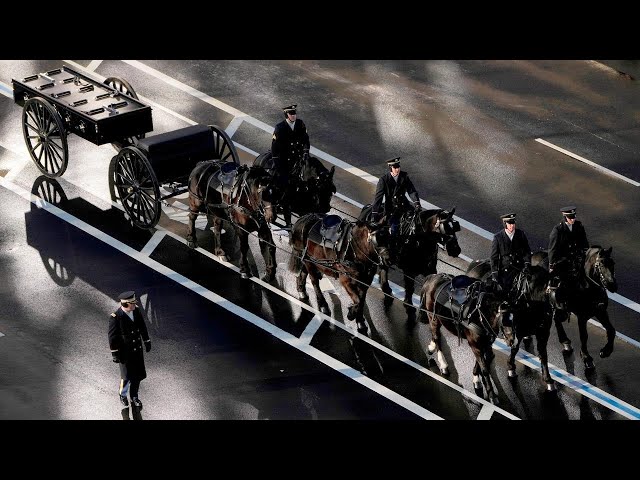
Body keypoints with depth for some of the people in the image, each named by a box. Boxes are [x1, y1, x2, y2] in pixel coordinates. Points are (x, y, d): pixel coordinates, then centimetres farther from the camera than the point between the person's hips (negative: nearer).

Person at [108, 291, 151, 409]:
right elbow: (112, 336, -16)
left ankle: (134, 397, 33)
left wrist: (147, 341, 15)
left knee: (138, 374, 13)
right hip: (125, 352, -5)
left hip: (138, 349, 5)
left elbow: (142, 327, 10)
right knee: (126, 376, 6)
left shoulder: (136, 312, -6)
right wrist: (115, 353, -13)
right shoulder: (116, 317, -23)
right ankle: (122, 395, 35)